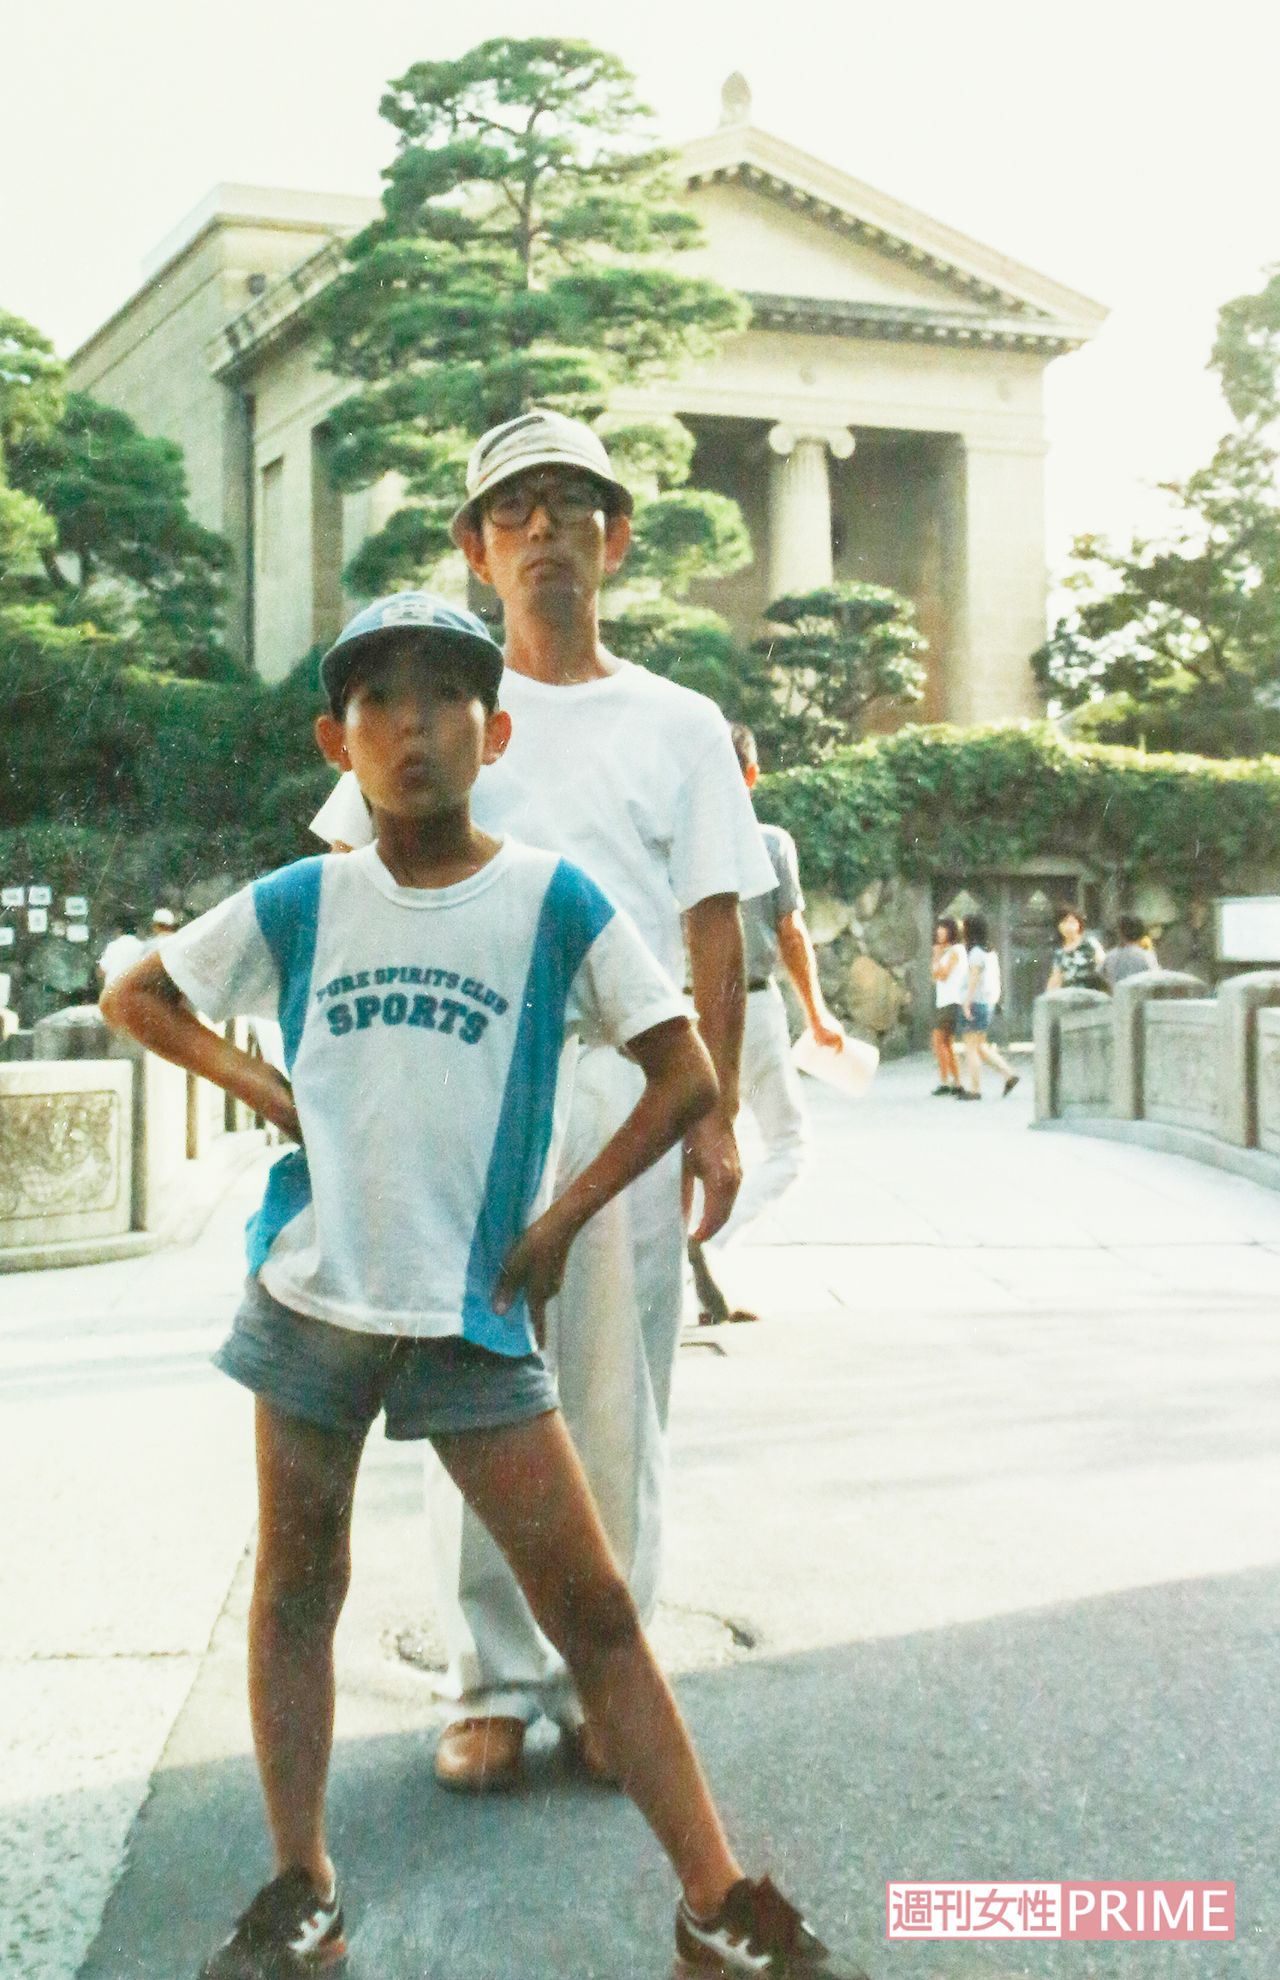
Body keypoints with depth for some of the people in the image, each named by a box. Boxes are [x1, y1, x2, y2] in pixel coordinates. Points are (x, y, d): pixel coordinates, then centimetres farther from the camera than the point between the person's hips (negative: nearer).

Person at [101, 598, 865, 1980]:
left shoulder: (554, 903, -5)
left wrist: (558, 1224, -7)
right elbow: (135, 995, 15)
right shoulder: (298, 906, 2)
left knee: (592, 1605, -2)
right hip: (312, 1294, 3)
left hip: (475, 1311, -2)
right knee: (297, 1585, 11)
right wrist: (257, 1086, 0)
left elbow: (685, 1078, -3)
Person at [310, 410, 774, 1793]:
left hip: (627, 1102, 0)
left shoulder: (677, 725, 11)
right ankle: (492, 1680, 16)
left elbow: (714, 930, 8)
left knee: (618, 1399, 4)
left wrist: (715, 1114, 2)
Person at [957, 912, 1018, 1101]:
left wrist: (967, 1004, -16)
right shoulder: (991, 952, 14)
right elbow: (995, 979, 17)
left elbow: (973, 979, -17)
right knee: (980, 1046, 16)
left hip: (977, 1003, -9)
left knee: (971, 1046, -4)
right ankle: (1008, 1074, 8)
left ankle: (974, 1089, -4)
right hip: (989, 1002, 9)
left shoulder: (976, 953, -13)